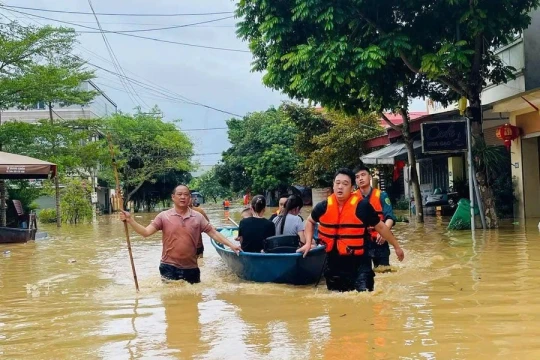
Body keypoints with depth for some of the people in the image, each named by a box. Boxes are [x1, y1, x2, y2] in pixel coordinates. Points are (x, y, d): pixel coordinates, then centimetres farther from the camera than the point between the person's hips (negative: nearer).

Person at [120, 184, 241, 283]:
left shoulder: (198, 217, 1)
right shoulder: (164, 216, -3)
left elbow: (213, 233, 4)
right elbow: (146, 232, -9)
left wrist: (231, 245, -5)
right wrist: (130, 220, -24)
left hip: (191, 268, 2)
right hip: (169, 268, -2)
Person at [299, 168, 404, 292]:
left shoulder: (362, 206, -13)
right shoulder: (324, 206, -4)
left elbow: (381, 227, 0)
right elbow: (310, 221, 17)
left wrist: (396, 246, 7)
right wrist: (308, 243, 6)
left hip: (358, 262, -3)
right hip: (334, 262, 4)